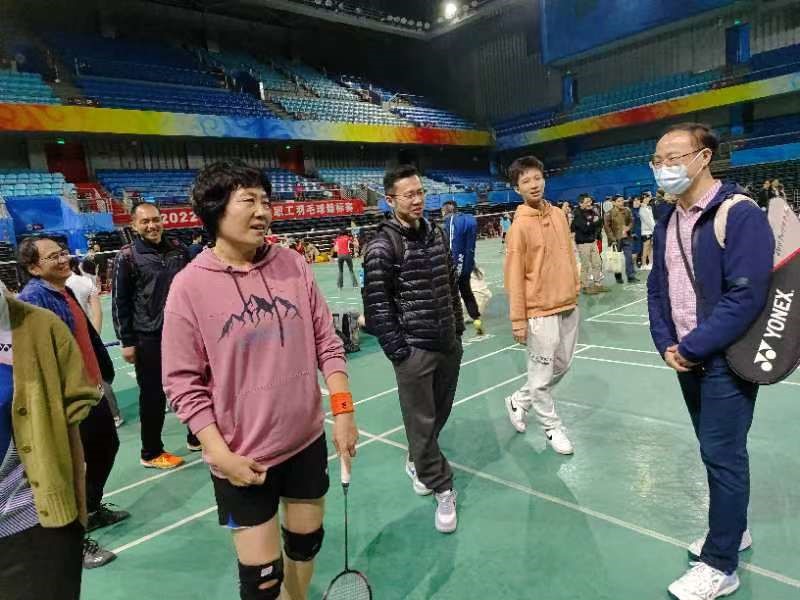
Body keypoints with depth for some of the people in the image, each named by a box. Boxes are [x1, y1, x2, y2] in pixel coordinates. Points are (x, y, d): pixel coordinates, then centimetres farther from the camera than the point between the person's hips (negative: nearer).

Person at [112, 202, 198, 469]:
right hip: (148, 338, -4)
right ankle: (151, 453, 23)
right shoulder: (128, 256, -6)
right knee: (153, 396, 6)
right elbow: (120, 302, -6)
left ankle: (196, 437, 34)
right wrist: (127, 341, -8)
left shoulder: (178, 250, 6)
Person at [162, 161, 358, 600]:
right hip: (242, 459, -3)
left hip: (308, 440, 4)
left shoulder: (293, 265, -3)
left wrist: (343, 410, -3)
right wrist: (221, 454, -13)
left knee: (306, 540, 22)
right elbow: (184, 383, -9)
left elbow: (326, 343, 3)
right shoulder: (190, 286, -13)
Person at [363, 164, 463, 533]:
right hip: (414, 350, -6)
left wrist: (458, 328, 15)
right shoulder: (383, 247, -12)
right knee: (421, 422, 2)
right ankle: (442, 489, 21)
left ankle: (417, 462, 44)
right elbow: (376, 305, -14)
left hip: (449, 344, 7)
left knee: (440, 414, 18)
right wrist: (397, 350, -14)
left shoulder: (436, 234, 9)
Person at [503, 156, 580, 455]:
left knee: (562, 366, 18)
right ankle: (552, 428, 26)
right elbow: (514, 276, -14)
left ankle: (518, 401, 37)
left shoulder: (559, 214, 5)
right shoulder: (520, 225, -14)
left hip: (569, 307, 7)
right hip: (540, 313, -7)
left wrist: (575, 291, 17)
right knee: (542, 375, 4)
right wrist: (518, 320, -14)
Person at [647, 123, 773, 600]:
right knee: (716, 450, 19)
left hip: (726, 360, -7)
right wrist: (666, 344, -1)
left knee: (722, 456, 2)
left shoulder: (741, 215, -16)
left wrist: (693, 348, -17)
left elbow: (747, 295, -21)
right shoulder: (667, 224, 8)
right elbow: (658, 288, 11)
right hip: (687, 359, 7)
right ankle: (735, 530, 38)